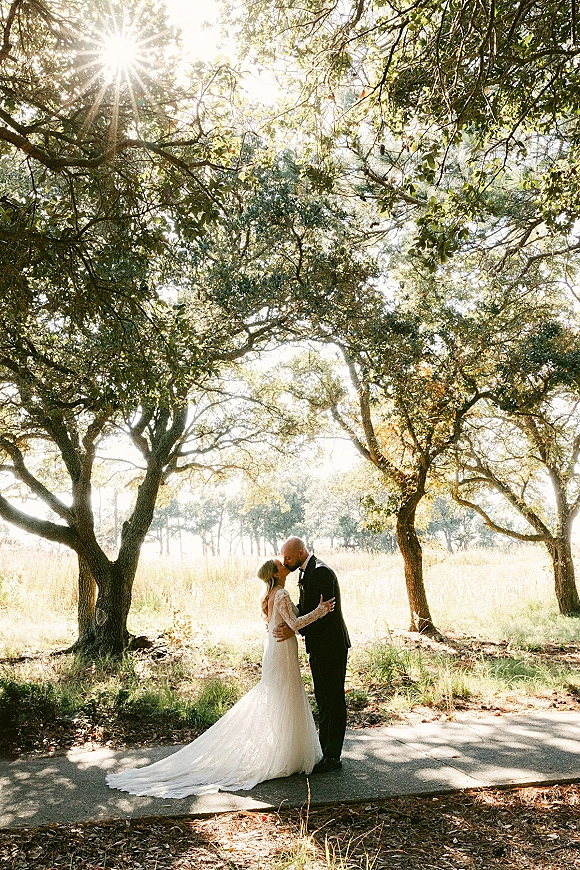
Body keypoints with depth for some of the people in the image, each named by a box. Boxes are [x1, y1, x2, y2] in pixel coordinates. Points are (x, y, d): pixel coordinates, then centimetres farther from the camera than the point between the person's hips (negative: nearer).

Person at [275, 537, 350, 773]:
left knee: (333, 700, 0)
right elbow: (304, 607, 13)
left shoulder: (321, 572, -20)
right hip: (319, 647, 10)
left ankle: (332, 757, 10)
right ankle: (325, 748, 30)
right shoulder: (306, 571, 11)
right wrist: (283, 622, -2)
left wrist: (295, 629, -22)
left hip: (331, 646, -10)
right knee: (323, 699, 18)